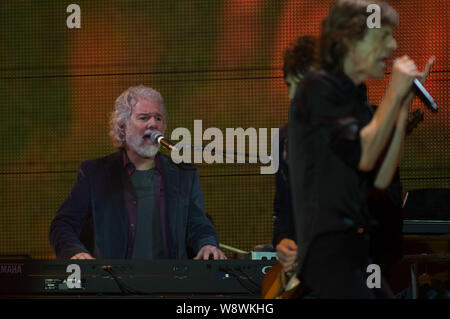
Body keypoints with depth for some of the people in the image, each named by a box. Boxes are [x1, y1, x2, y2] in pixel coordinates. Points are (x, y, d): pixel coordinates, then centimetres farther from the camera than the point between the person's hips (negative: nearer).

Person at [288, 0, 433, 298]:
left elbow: (381, 179, 10)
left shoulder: (356, 97, 18)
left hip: (356, 248, 9)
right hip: (328, 247, -9)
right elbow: (362, 156, -16)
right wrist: (393, 94, -7)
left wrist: (403, 106, 7)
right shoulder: (319, 87, -5)